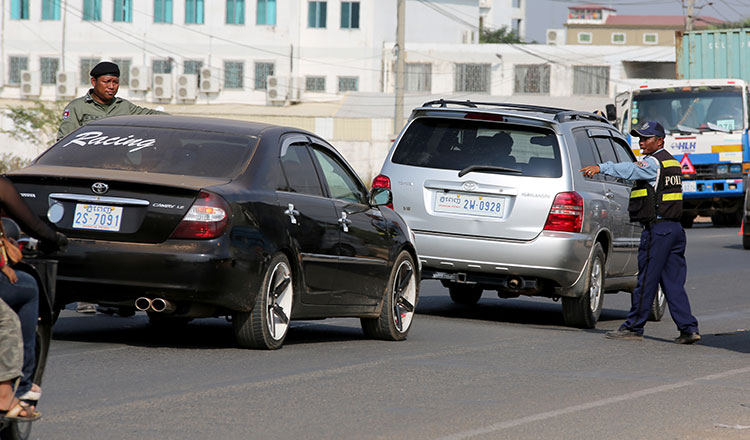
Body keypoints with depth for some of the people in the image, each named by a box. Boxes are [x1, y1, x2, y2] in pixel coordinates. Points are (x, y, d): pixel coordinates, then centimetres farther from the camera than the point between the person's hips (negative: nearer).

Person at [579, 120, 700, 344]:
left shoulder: (653, 162, -10)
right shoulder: (672, 162, 19)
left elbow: (630, 169, -27)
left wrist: (601, 167, -37)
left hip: (657, 229, -9)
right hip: (676, 228, 9)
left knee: (646, 281, -2)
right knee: (673, 282, 8)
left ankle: (634, 327, 4)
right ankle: (688, 328, 1)